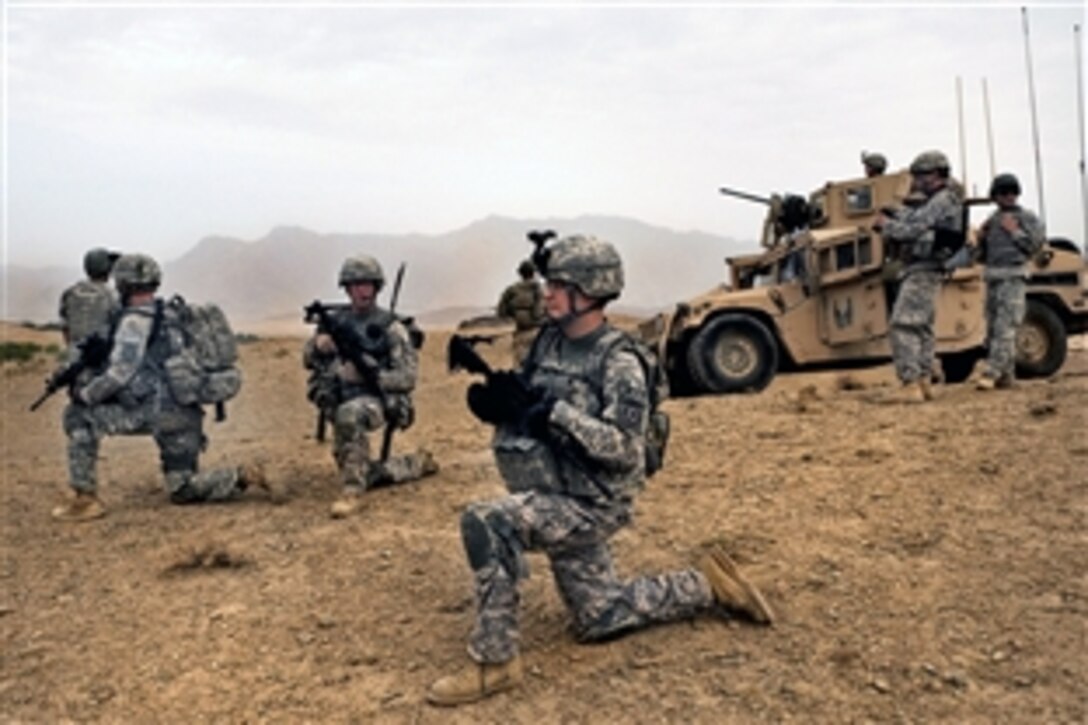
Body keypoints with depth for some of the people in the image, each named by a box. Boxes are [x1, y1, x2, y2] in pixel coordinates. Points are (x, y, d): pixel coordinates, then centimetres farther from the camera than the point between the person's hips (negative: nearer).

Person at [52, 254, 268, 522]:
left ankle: (85, 500, 0)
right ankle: (240, 477, 0)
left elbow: (121, 372, -15)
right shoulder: (169, 316, 20)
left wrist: (84, 394, -2)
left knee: (78, 417, 1)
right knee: (182, 491, 18)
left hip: (158, 412, -9)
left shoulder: (135, 319, -8)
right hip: (185, 415, 9)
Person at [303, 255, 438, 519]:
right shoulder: (337, 321, 9)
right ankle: (418, 463, 28)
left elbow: (408, 378, -11)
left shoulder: (390, 326, -6)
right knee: (367, 474, 7)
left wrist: (367, 374, -24)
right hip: (342, 403, 6)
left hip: (378, 401, -6)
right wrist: (318, 346, -14)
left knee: (349, 413, -40)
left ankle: (353, 491, -32)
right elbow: (308, 359, 9)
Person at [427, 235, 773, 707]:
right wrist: (499, 400, -10)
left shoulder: (618, 362, -18)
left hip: (590, 505, -8)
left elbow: (625, 449, -25)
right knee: (599, 618, 18)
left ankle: (494, 662, -15)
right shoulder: (549, 341, 4)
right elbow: (526, 415, 12)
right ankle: (706, 588, 32)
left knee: (485, 522, -29)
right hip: (554, 499, 8)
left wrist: (553, 411, -30)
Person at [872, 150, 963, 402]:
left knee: (903, 327, -16)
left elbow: (912, 230, -19)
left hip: (922, 272, -11)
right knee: (921, 328, 14)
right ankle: (923, 383, 19)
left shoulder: (942, 201, -11)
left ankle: (911, 385, -19)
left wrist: (886, 224, -3)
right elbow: (911, 231, 20)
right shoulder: (933, 202, 21)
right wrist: (889, 226, 4)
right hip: (923, 271, 11)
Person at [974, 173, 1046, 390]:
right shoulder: (991, 221, 18)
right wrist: (980, 238, 2)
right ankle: (1006, 375, 14)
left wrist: (1014, 231, -10)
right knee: (993, 329, 6)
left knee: (1004, 328, -14)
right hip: (992, 279, 6)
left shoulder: (1028, 218, 3)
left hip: (1012, 278, -6)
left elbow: (1036, 246, -7)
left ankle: (991, 374, -20)